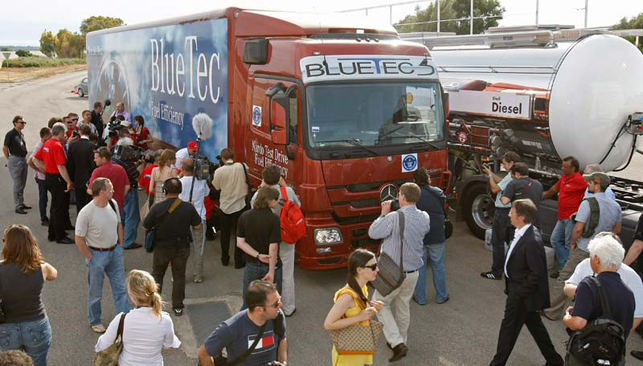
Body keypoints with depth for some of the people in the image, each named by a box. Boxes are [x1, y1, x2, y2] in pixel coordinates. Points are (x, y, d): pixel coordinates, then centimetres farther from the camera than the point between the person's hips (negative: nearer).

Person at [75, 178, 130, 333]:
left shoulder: (113, 204, -6)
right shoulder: (86, 213, -24)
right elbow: (79, 239, -16)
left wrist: (120, 247, 9)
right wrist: (90, 258, -11)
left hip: (115, 252, 5)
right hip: (97, 255, -5)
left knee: (120, 288, 13)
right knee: (96, 293, 14)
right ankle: (95, 322, 35)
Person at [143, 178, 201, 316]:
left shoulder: (157, 208, -18)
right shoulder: (189, 208, -14)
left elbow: (145, 227, -8)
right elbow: (197, 226, -4)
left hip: (162, 247, -1)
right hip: (182, 247, 1)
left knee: (157, 275, 20)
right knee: (179, 276, 15)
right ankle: (178, 306, 21)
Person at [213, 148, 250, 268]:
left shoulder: (219, 171, -13)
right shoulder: (242, 167, -11)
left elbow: (217, 187, 0)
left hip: (225, 206, 1)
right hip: (239, 205, -1)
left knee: (225, 233, 17)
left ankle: (225, 259, 28)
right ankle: (238, 261, 13)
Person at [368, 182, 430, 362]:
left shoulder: (394, 218, -24)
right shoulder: (424, 218, -5)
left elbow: (373, 233, -13)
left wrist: (384, 214, 0)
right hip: (413, 272, 6)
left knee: (380, 304, 14)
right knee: (403, 307, 23)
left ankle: (397, 343, 3)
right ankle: (401, 342, 37)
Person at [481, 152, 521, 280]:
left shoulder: (511, 177, -22)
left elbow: (495, 189, -20)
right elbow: (502, 182, 20)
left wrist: (489, 175, -6)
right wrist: (491, 173, 13)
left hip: (503, 212, -9)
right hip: (511, 212, 9)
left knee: (497, 242, -1)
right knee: (510, 241, 17)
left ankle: (496, 272, 4)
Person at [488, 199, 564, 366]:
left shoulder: (532, 241, -30)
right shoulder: (522, 233, 0)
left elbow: (537, 273, -26)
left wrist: (519, 293, -19)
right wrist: (512, 287, 11)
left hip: (521, 295, -9)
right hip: (518, 291, 9)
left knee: (509, 328, 6)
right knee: (535, 326, 22)